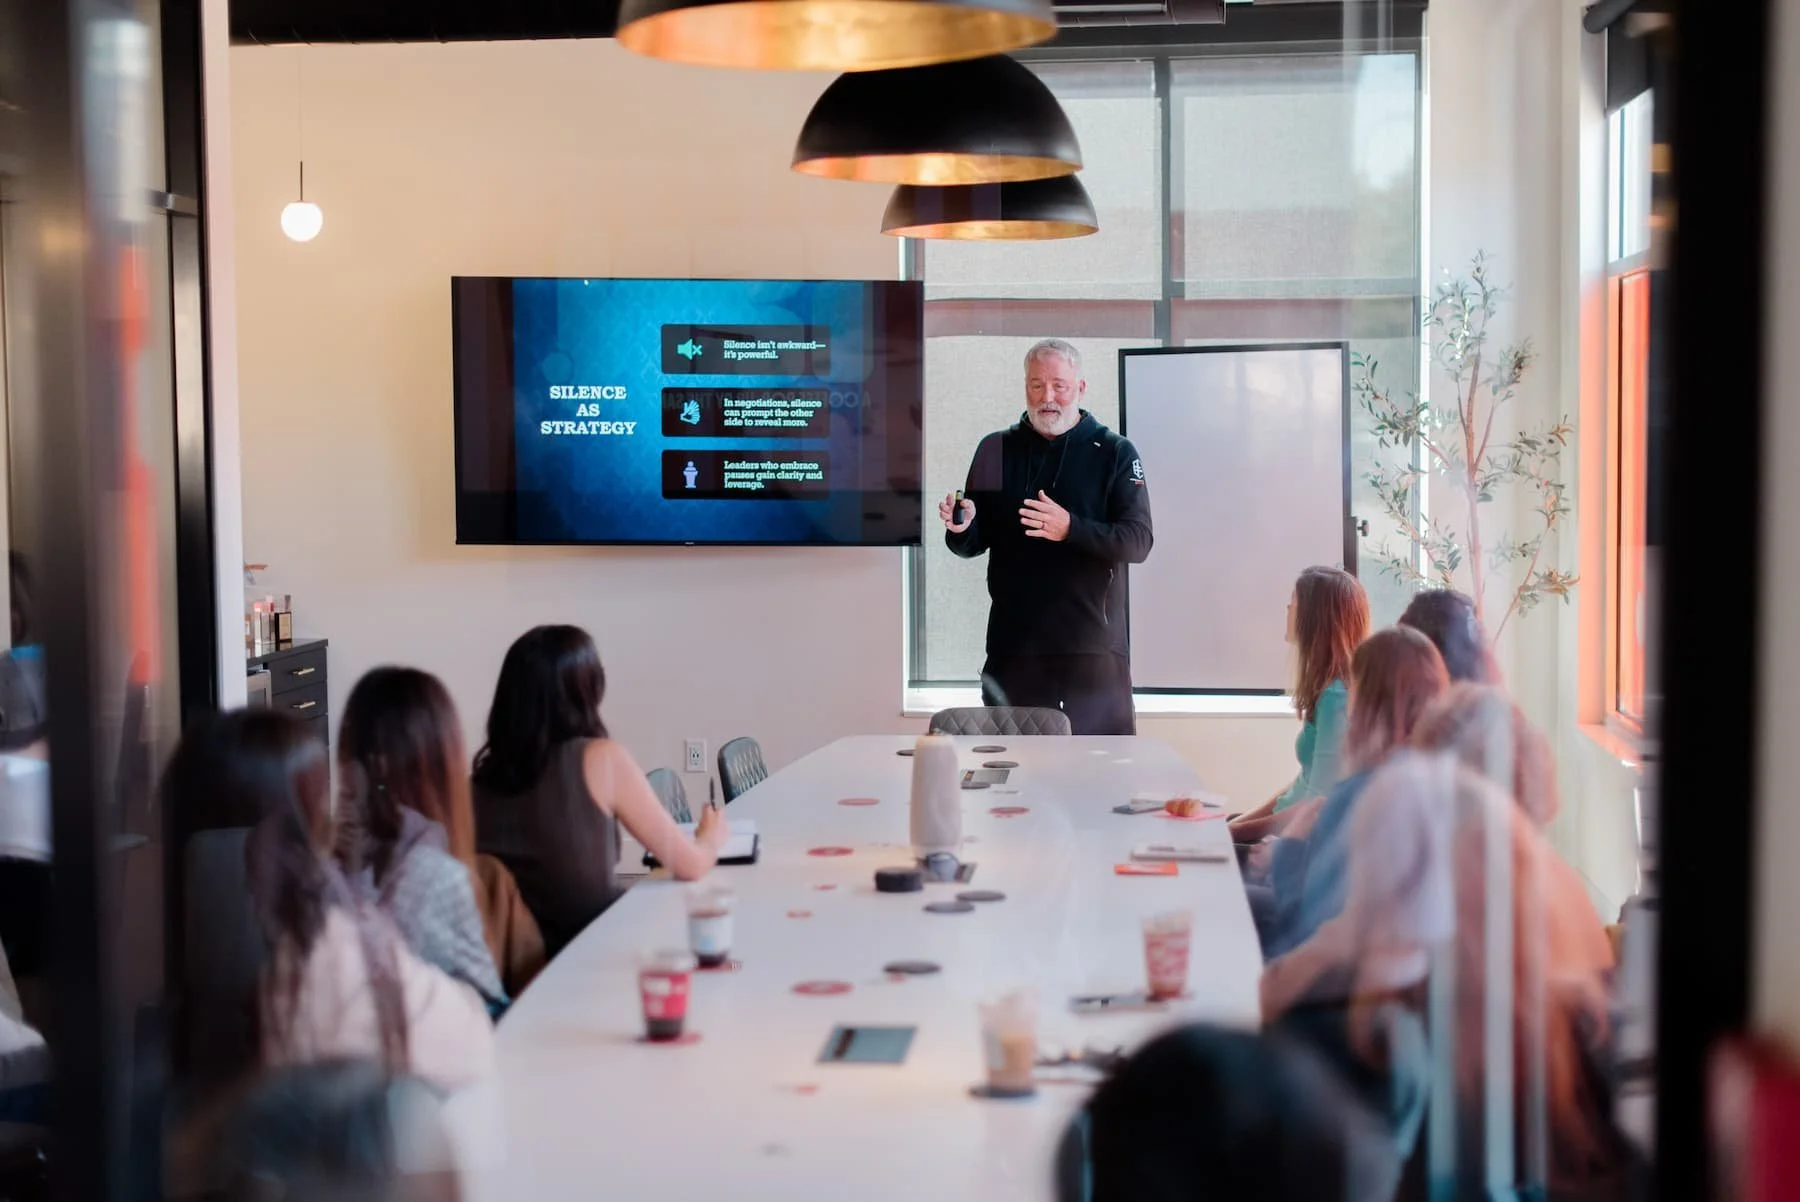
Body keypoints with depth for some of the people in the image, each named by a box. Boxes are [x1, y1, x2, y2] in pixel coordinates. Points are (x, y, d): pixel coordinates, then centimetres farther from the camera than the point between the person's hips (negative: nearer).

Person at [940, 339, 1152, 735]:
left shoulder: (1115, 454, 2)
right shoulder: (996, 450, 10)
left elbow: (1138, 542, -8)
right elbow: (973, 544, 13)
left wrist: (1070, 528, -24)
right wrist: (961, 528, -11)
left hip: (1093, 645, -2)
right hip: (1013, 643, 2)